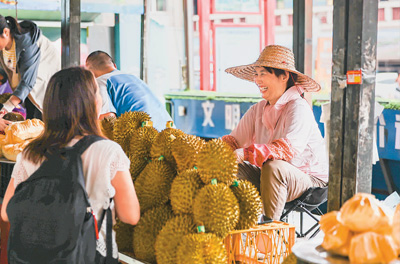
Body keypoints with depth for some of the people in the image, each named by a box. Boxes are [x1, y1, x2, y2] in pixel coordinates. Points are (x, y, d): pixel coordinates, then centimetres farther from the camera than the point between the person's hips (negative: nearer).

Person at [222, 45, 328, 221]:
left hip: (309, 180, -6)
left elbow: (289, 148, -34)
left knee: (273, 166, -35)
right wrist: (227, 142, -28)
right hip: (274, 179, 6)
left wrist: (245, 153, -44)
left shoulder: (299, 108, -17)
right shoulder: (257, 110, 5)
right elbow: (236, 139, -2)